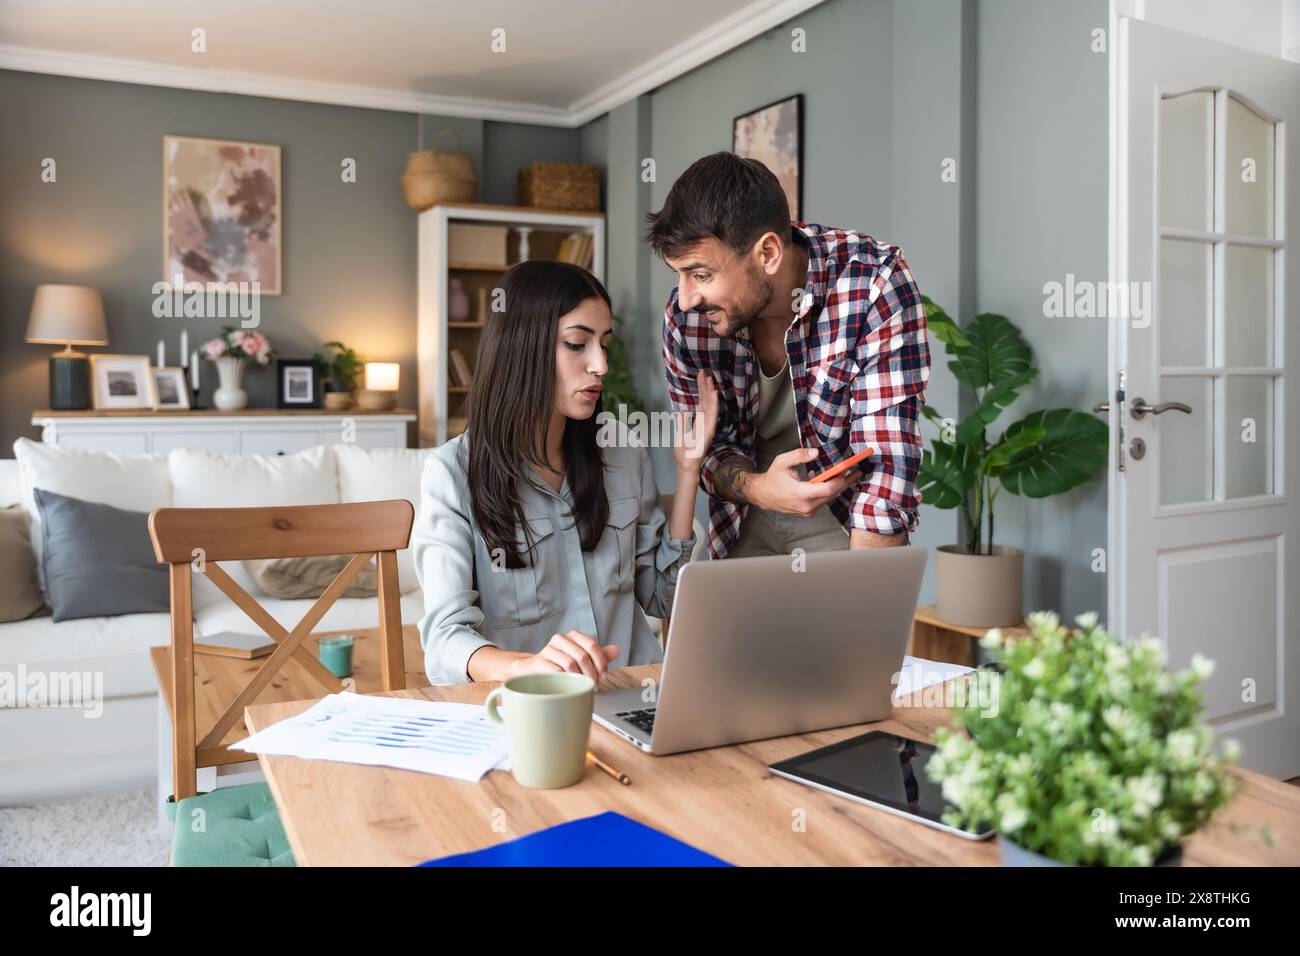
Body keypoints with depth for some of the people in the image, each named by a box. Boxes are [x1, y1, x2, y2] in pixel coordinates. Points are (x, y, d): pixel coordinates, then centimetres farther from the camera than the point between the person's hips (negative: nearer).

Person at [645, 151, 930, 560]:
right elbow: (705, 448, -4)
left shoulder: (875, 285, -25)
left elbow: (885, 462, -28)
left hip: (844, 523, -3)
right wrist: (757, 489, -25)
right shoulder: (684, 316, -15)